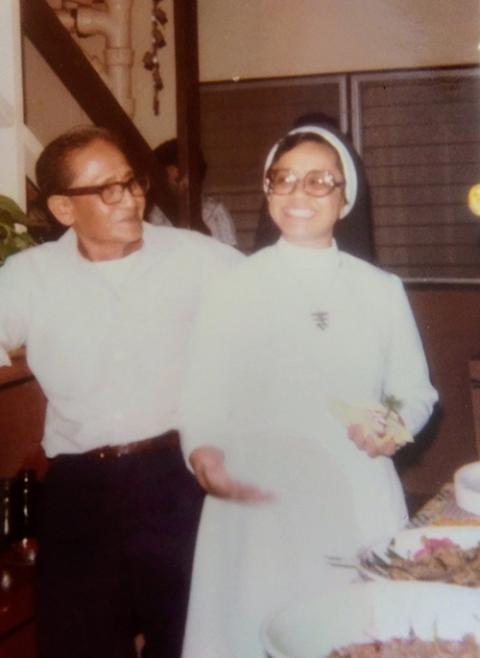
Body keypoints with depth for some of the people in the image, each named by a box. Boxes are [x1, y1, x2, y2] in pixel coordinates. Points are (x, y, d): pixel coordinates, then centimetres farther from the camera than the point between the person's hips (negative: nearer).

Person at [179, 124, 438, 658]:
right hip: (259, 505, -1)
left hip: (360, 506, 2)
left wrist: (395, 427, -8)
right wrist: (203, 453, -18)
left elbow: (416, 391, 12)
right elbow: (203, 399, 0)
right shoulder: (230, 290, 2)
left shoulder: (381, 290, 7)